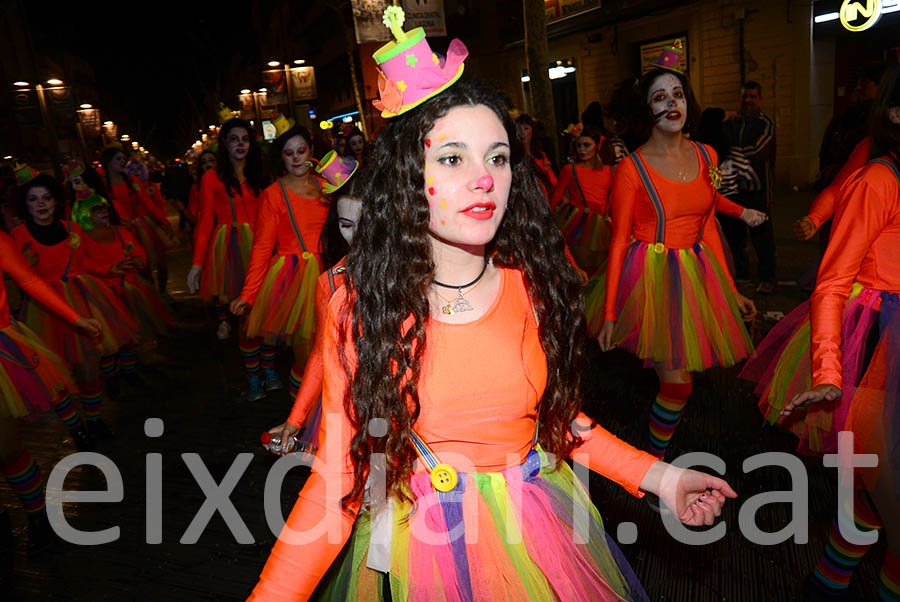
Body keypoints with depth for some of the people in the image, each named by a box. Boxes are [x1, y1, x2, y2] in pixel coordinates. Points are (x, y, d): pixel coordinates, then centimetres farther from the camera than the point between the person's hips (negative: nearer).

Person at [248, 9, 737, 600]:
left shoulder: (536, 286, -9)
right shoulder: (358, 308, -17)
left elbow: (557, 413, 4)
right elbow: (337, 472, -14)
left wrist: (656, 475, -2)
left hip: (537, 532, 3)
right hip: (420, 546, -2)